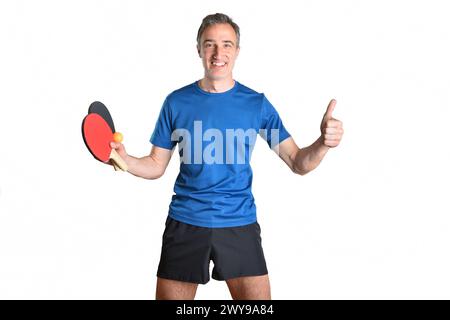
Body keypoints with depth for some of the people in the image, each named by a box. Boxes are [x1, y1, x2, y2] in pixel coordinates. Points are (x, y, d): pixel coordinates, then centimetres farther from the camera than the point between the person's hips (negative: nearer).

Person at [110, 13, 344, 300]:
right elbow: (156, 166, 8)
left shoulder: (257, 103, 0)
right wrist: (125, 159, -13)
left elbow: (298, 163, -3)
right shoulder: (176, 102, 1)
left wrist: (323, 144, -23)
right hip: (185, 223, 1)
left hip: (240, 225, 0)